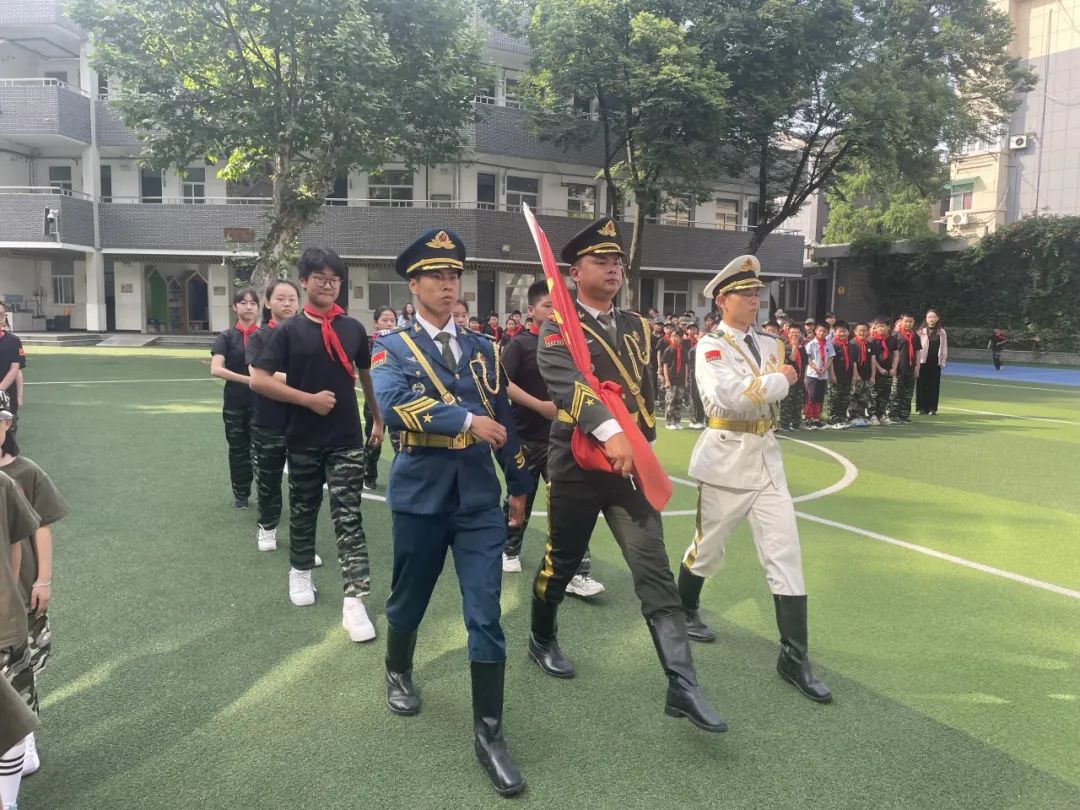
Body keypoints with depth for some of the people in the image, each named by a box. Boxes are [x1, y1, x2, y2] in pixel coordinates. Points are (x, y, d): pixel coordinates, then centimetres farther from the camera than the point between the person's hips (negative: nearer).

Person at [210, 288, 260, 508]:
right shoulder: (227, 337, 0)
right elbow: (216, 369, -12)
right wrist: (247, 379, -20)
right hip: (234, 403, 1)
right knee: (238, 449, 11)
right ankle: (241, 494, 26)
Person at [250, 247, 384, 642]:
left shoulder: (353, 329, 3)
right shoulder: (289, 330, -4)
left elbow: (367, 375, 16)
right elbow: (259, 380, -10)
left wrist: (378, 419, 18)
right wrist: (309, 398, -15)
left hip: (346, 438, 0)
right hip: (303, 439, 0)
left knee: (348, 517, -5)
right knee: (303, 511, 16)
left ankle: (354, 601, -6)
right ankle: (300, 572, 40)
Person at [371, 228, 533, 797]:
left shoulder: (481, 348, 9)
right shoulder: (392, 348, -3)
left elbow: (504, 419, 12)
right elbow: (392, 405, -23)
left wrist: (518, 485, 13)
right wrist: (466, 419, -27)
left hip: (479, 498, 2)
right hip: (420, 495, -2)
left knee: (485, 616, -1)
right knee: (409, 600, 18)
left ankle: (489, 733, 10)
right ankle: (398, 674, 48)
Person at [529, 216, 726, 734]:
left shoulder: (636, 326, 12)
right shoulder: (558, 329, -7)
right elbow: (567, 385, -26)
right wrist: (610, 433, -39)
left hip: (631, 463, 4)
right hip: (576, 464, -4)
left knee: (655, 571, -3)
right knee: (562, 562, 13)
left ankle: (682, 685, -2)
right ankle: (542, 640, 40)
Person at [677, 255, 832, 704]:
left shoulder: (769, 345, 11)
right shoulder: (711, 347, -9)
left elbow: (781, 390, 6)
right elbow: (731, 397, -23)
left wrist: (753, 386, -8)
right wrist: (777, 379, -13)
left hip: (767, 457, 5)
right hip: (726, 459, -5)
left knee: (785, 555, 0)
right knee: (708, 548, 12)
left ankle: (794, 657, 6)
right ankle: (685, 610, 40)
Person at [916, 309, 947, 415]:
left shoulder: (941, 332, 7)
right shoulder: (921, 331, -1)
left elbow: (944, 348, 9)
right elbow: (917, 347, -3)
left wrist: (943, 361, 5)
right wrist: (917, 361, -8)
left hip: (936, 363, 2)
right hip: (923, 362, -2)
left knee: (934, 385, 3)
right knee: (922, 384, 1)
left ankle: (932, 408, 8)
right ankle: (921, 407, 8)